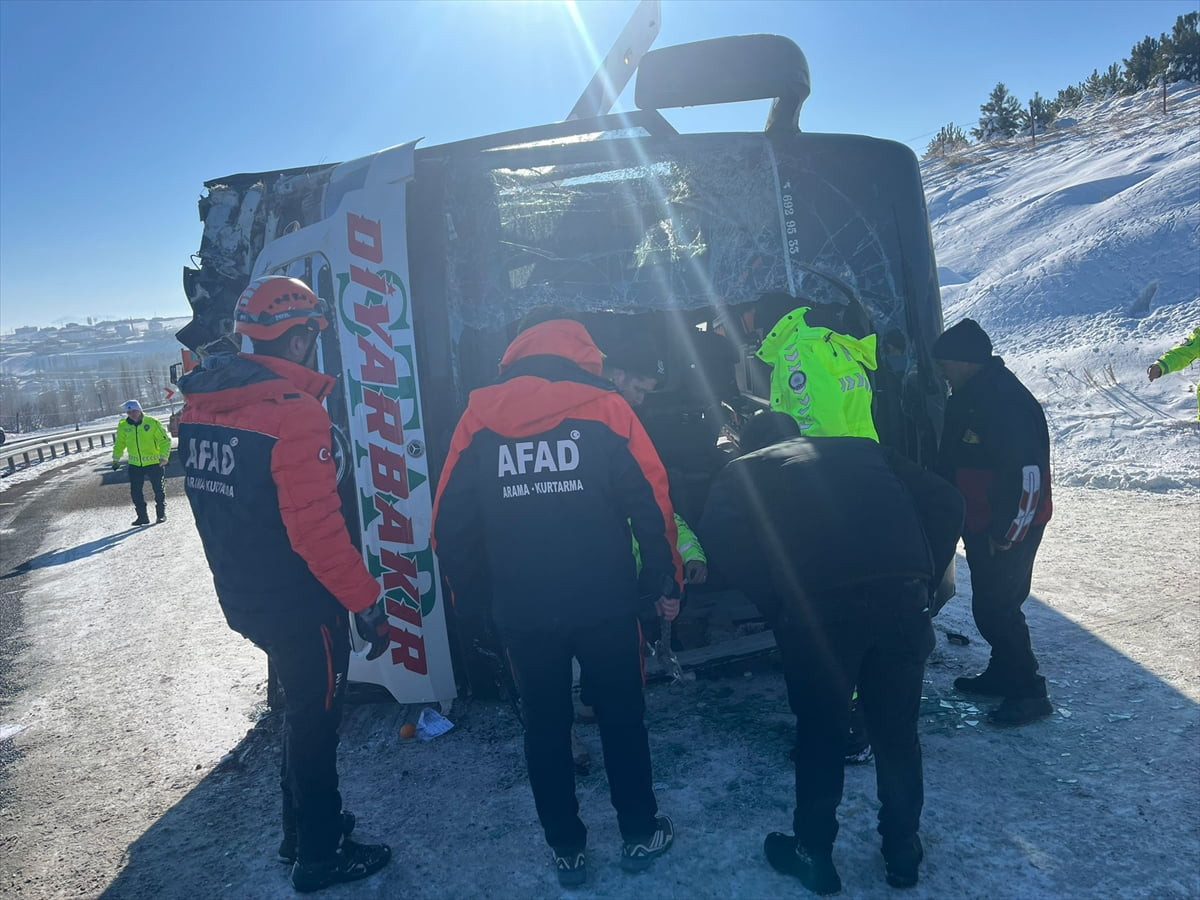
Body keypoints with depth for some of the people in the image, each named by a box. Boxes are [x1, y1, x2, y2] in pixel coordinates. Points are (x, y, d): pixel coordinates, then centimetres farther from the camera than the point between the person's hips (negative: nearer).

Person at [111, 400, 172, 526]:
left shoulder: (152, 423, -9)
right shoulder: (123, 426, 2)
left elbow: (165, 440, -7)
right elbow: (119, 443, 16)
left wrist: (164, 457, -16)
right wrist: (116, 459, 14)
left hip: (154, 463, -3)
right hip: (135, 464, 3)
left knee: (158, 490, 5)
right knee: (136, 492, 4)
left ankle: (161, 514, 20)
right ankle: (142, 516, 15)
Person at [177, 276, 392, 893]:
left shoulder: (201, 404, 2)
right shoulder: (294, 411, -24)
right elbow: (317, 530, -26)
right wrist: (366, 604, -18)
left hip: (244, 597, 8)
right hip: (300, 604, -8)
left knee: (301, 708, 25)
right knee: (315, 720, 10)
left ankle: (301, 829, 42)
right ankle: (319, 856, 28)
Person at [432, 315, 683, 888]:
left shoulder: (478, 418, 1)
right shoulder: (604, 407, -4)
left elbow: (450, 523, 0)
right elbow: (651, 503, -8)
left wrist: (470, 602, 10)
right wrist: (665, 582, 3)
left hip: (519, 611, 2)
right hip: (604, 602, -1)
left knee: (544, 726, 17)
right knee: (621, 716, 18)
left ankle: (566, 849, 31)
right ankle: (640, 835, 31)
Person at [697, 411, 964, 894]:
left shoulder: (744, 470, 20)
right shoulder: (862, 449, 28)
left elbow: (718, 538, 0)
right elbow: (945, 502, 19)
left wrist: (774, 602, 5)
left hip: (818, 602, -3)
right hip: (903, 594, 3)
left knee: (819, 730, 18)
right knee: (897, 727, 22)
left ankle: (813, 853, 34)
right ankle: (903, 851, 39)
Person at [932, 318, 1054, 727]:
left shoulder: (1009, 402, -23)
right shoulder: (965, 398, 8)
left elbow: (1029, 475, -26)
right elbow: (951, 462, 17)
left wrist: (1007, 533, -21)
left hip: (1009, 529, -10)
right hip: (978, 525, 10)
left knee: (995, 608, -5)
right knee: (989, 603, 18)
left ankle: (1028, 692, 8)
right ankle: (1002, 674, 33)